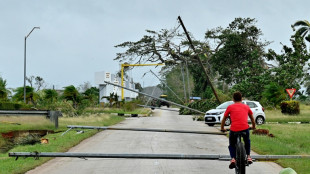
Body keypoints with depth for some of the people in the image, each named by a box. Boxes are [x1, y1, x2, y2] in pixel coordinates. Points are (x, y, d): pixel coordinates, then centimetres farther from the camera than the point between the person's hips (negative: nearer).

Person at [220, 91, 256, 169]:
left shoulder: (230, 107, 13)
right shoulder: (246, 107, 19)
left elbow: (224, 119, 20)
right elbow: (252, 118, 31)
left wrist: (222, 128, 35)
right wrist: (253, 126, 48)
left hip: (234, 129, -2)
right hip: (245, 128, 2)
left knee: (232, 145, 21)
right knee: (247, 141, 34)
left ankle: (233, 159, -2)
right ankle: (248, 157, 27)